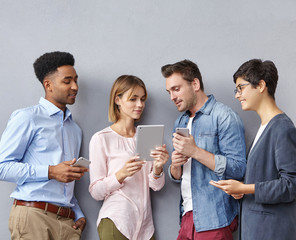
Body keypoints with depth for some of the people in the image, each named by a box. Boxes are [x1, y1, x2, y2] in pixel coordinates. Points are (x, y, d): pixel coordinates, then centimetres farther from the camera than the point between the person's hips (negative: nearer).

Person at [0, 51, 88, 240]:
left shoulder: (75, 129, 22)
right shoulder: (27, 118, 1)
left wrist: (79, 215, 12)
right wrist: (51, 172, -13)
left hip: (67, 221, 6)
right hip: (33, 216, -6)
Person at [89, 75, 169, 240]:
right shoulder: (102, 138, -4)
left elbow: (156, 186, 7)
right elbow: (96, 192, -7)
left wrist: (158, 169, -13)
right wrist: (121, 175, -22)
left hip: (145, 224, 5)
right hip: (116, 221, -5)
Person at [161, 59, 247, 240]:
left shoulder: (224, 116, -8)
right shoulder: (180, 123, 15)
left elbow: (238, 169, -16)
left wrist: (195, 152, -20)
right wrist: (175, 166, -4)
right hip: (188, 216, 7)